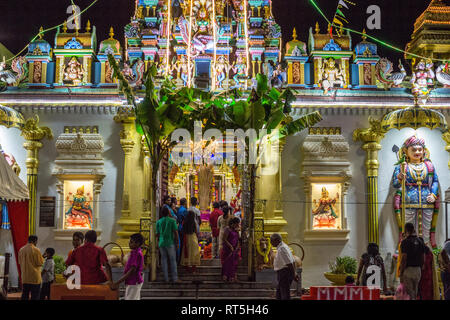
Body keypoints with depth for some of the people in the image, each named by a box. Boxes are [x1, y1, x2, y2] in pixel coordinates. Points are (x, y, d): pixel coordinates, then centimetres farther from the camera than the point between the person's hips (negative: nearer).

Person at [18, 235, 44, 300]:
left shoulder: (21, 250, 5)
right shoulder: (36, 250, -14)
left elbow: (20, 262, 16)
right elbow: (40, 263, -10)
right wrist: (42, 257, 8)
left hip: (24, 277, 6)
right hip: (35, 277, -6)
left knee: (25, 295, 11)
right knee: (35, 296, 0)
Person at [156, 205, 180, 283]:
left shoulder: (159, 222, 5)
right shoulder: (172, 220, -6)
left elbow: (157, 234, 8)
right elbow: (176, 232, -7)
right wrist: (177, 242, 1)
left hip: (161, 243, 3)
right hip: (170, 242, -3)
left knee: (164, 260, 8)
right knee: (173, 260, 3)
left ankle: (166, 278, 9)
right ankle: (175, 278, 3)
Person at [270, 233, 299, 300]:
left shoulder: (281, 248, -17)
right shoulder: (284, 246, 16)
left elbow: (289, 263, -22)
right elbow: (293, 261, 20)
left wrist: (294, 274, -19)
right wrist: (295, 272, 21)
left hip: (284, 272, -11)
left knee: (285, 295, -7)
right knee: (279, 293, 15)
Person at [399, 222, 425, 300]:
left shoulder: (405, 242, -12)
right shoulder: (420, 242, 8)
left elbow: (404, 259, -15)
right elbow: (422, 259, 10)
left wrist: (401, 274, -10)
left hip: (408, 269, -6)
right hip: (418, 269, 6)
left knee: (409, 294, -4)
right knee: (415, 293, 15)